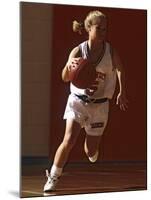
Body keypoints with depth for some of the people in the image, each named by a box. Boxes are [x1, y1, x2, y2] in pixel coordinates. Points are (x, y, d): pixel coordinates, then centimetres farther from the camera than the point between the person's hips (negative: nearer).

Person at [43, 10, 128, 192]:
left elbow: (120, 69, 12)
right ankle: (53, 178, -5)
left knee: (91, 152, 7)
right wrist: (69, 66, -45)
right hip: (78, 100, -1)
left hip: (100, 105, 2)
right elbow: (65, 78, -24)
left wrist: (121, 93, 12)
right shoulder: (78, 51, -13)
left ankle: (92, 152, 46)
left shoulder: (110, 51, -9)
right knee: (69, 140, -20)